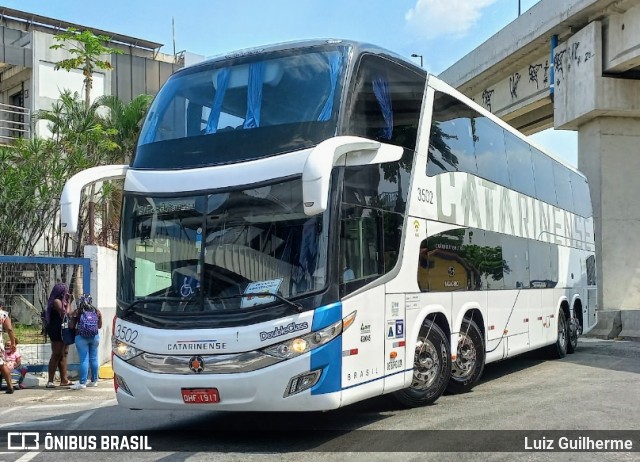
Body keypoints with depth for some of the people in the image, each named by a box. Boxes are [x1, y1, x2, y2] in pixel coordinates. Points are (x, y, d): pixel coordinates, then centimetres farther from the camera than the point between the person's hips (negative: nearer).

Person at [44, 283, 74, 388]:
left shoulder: (62, 301, 17)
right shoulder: (56, 301, -12)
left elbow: (68, 314, 16)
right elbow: (65, 314, -18)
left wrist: (69, 302, 12)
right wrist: (68, 302, -9)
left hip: (63, 332, 10)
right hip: (57, 332, -10)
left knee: (63, 355, 9)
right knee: (56, 355, -10)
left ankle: (64, 379, 12)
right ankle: (50, 381, -8)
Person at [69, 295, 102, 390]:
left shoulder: (77, 312, 0)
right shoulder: (97, 311, 8)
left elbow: (72, 326, -2)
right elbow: (100, 326, 12)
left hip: (81, 337, -3)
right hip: (95, 336, 3)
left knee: (84, 359, -4)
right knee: (93, 359, 10)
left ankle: (82, 382, -6)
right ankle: (94, 381, 17)